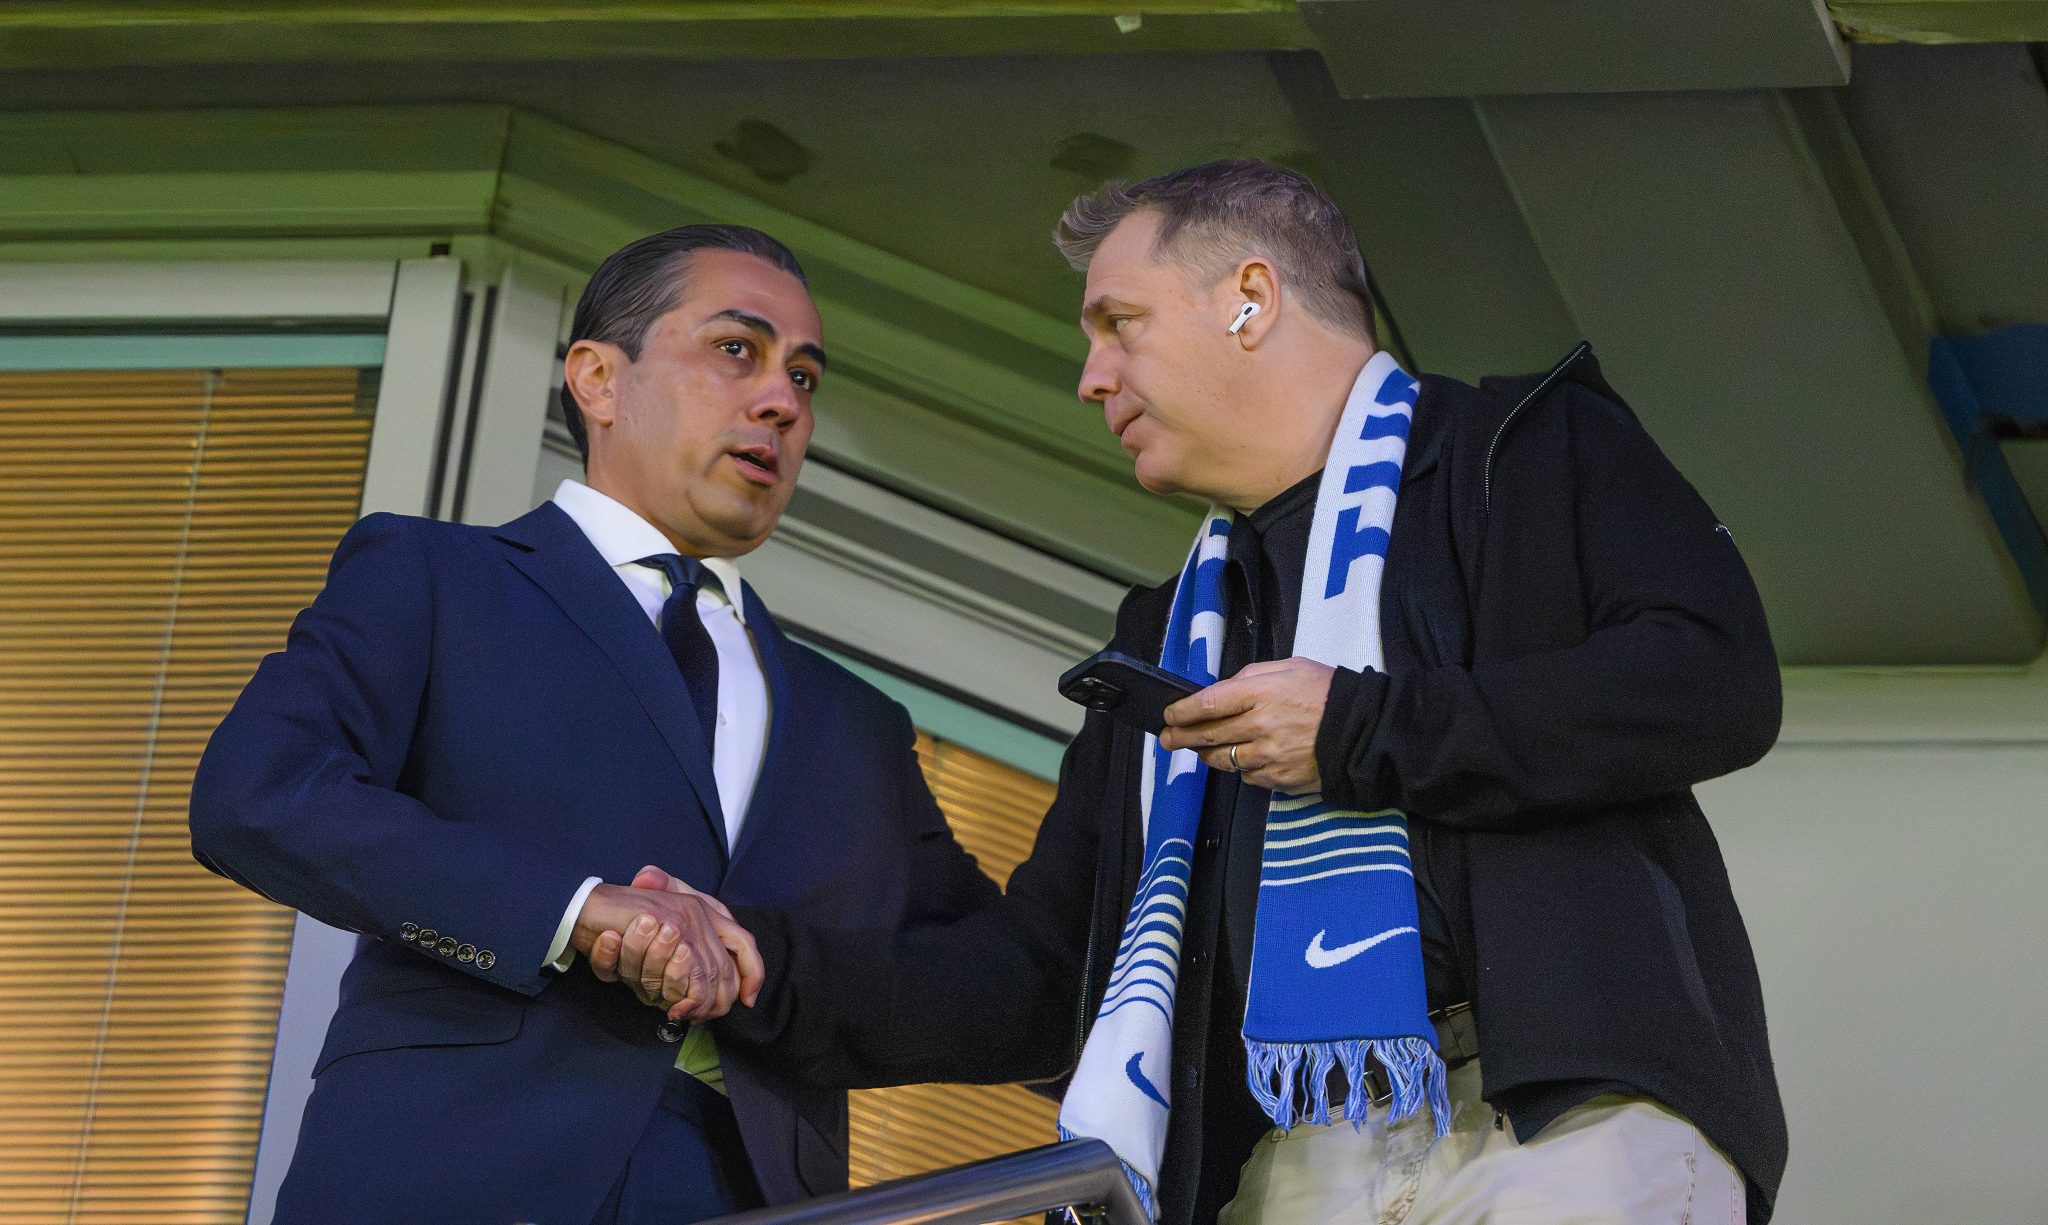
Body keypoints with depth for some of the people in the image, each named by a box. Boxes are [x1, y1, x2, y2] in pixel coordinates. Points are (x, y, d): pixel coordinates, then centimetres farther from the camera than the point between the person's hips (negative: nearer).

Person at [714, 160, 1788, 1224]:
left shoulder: (1531, 448, 10)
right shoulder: (1168, 638, 27)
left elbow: (1719, 682, -7)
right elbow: (1044, 974, 23)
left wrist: (1360, 729, -6)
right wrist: (770, 972, 8)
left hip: (1571, 1120, -5)